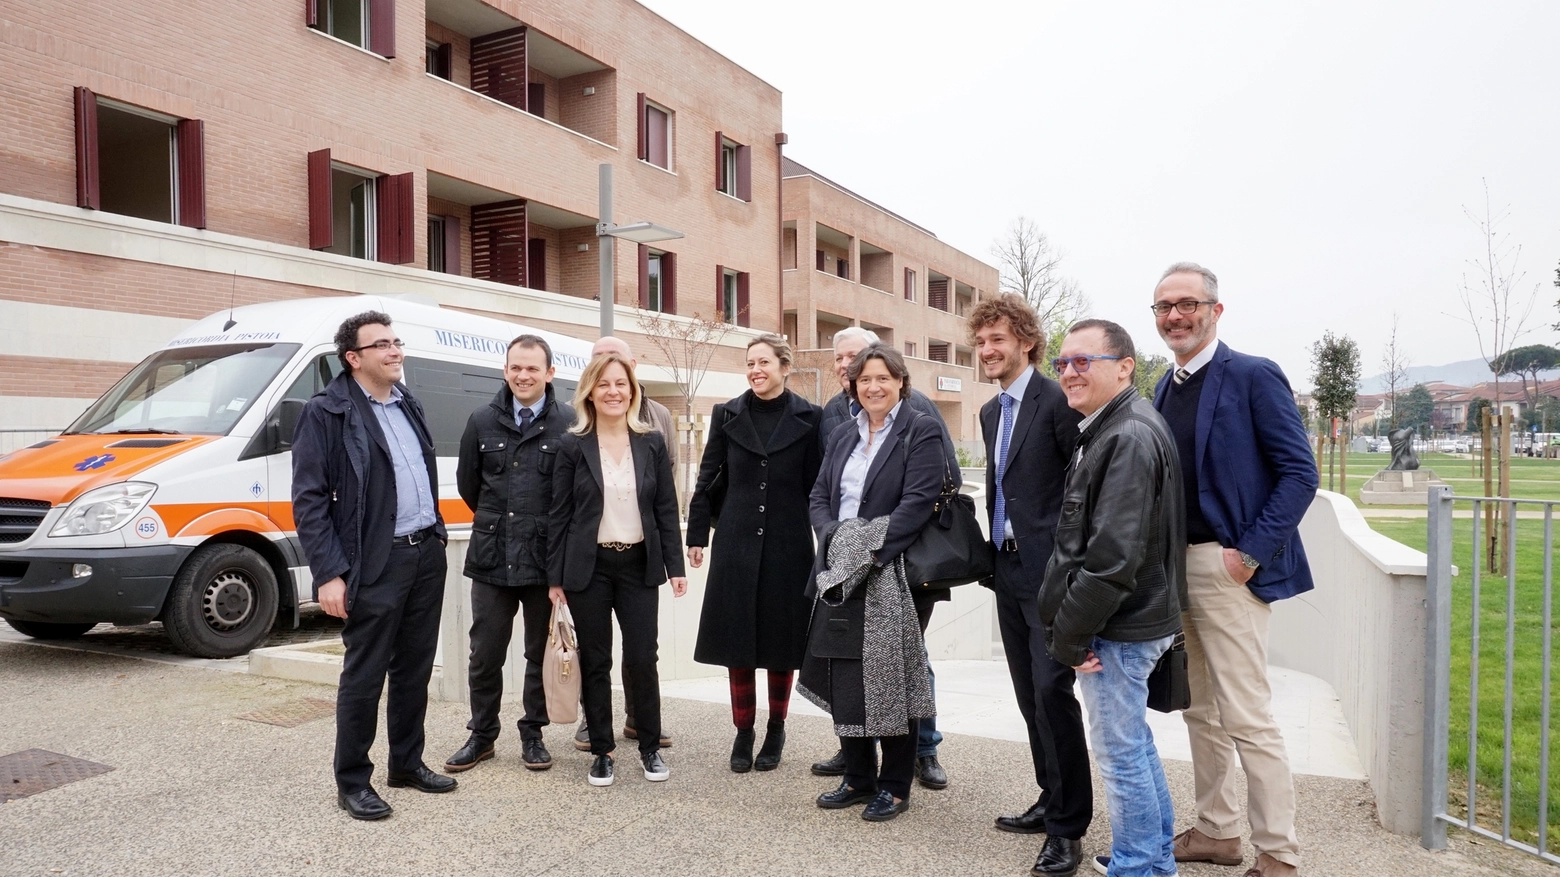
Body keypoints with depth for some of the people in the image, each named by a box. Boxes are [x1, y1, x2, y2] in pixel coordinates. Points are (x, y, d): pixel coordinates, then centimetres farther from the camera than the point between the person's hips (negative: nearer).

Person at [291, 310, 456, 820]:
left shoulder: (409, 405, 13)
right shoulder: (327, 413, -8)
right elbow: (309, 500, -11)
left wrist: (437, 534, 12)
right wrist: (329, 573, -15)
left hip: (427, 553, 7)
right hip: (376, 564, -7)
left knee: (415, 669, 16)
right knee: (364, 675, 4)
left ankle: (407, 763, 31)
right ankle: (352, 782, 19)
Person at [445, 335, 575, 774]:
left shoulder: (568, 423, -7)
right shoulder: (483, 421, 4)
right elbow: (467, 483, 15)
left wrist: (542, 527, 7)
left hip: (545, 558, -2)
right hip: (491, 557, 3)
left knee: (541, 652, 11)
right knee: (485, 654, 10)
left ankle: (533, 734, 27)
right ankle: (481, 735, 27)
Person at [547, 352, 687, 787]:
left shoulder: (652, 444, 4)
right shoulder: (573, 445, -1)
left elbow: (666, 509, 5)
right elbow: (559, 515, -1)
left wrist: (675, 566, 0)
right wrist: (555, 578, -3)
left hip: (639, 565, 1)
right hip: (589, 568, -1)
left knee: (642, 660, 1)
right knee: (595, 663, 7)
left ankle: (651, 747, 20)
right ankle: (602, 750, 22)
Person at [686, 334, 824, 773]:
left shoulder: (809, 418, 0)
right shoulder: (727, 415, 5)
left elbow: (817, 486, -1)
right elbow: (708, 479, 7)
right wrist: (697, 535, 5)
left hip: (788, 546, -1)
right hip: (736, 544, 2)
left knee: (781, 640, 9)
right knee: (737, 640, 5)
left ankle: (776, 732, 25)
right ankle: (743, 732, 20)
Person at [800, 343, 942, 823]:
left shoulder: (920, 432, -4)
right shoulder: (842, 434, 16)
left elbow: (918, 501, -14)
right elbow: (818, 496, 13)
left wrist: (870, 553, -19)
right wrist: (832, 538, -6)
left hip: (891, 575, -6)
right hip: (840, 574, 6)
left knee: (888, 679, 1)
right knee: (843, 675, 10)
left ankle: (895, 785, 17)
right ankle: (858, 777, 26)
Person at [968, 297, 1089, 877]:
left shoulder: (1058, 401, -12)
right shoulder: (991, 411, 15)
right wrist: (995, 552, 16)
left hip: (1050, 571, -8)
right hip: (1008, 569, 8)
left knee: (1052, 693, -6)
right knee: (1030, 696, 14)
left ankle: (1069, 825, 7)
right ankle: (1052, 801, 29)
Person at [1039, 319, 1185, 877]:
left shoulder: (1129, 437, -20)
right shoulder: (1109, 429, 12)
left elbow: (1114, 556, -26)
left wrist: (1070, 635, -17)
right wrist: (1071, 630, 13)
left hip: (1119, 627, -10)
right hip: (1131, 621, 10)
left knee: (1120, 752, 3)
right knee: (1134, 743, 21)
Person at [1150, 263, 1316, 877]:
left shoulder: (1253, 376, -9)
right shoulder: (1165, 388, 12)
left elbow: (1299, 474, -13)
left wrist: (1250, 554, -17)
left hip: (1225, 569, -8)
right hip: (1173, 568, 8)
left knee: (1247, 718, -3)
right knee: (1200, 711, 16)